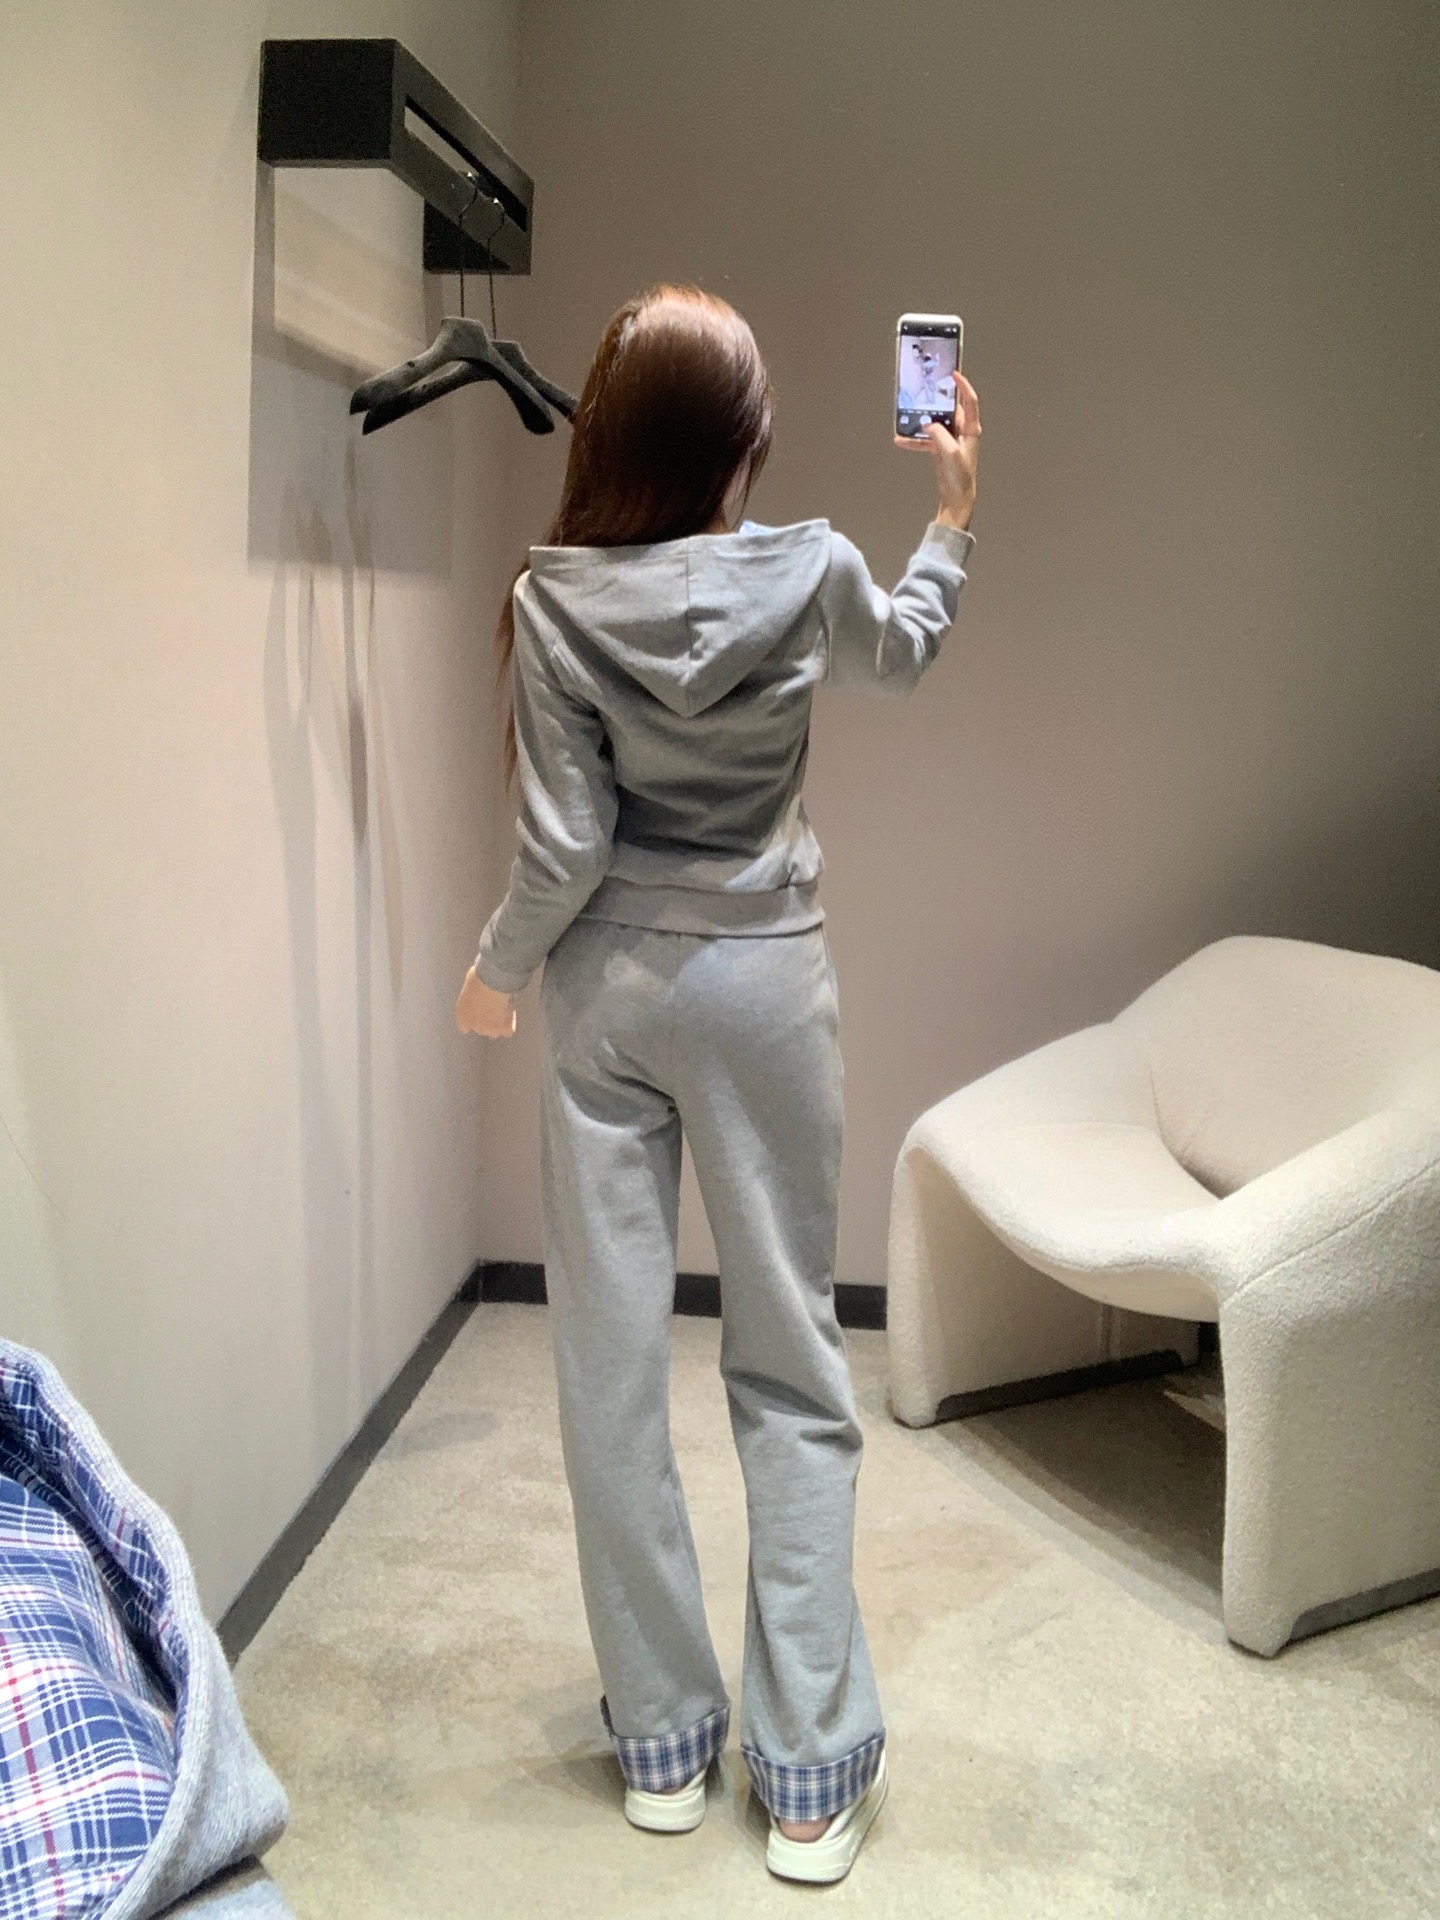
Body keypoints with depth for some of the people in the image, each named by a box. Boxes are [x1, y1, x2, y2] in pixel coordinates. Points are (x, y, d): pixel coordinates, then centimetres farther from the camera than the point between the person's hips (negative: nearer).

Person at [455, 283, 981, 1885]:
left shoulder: (552, 601, -10)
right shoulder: (809, 575, -7)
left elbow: (564, 848, -11)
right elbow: (907, 651, 16)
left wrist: (495, 971, 7)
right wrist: (953, 508, 30)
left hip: (603, 987, 0)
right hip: (761, 985, 0)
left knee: (610, 1362, 11)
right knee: (789, 1368, 8)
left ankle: (660, 1740, 24)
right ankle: (811, 1777, 14)